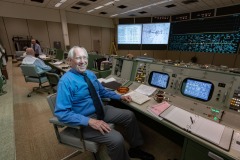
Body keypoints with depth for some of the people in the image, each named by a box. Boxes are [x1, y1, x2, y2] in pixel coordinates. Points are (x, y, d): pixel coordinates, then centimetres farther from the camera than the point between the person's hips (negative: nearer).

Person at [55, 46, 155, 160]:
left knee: (129, 115, 4)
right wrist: (90, 121, -31)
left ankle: (135, 148, 24)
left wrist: (120, 97, 9)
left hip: (102, 110, 8)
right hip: (85, 119, -7)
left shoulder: (90, 74, 4)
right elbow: (62, 113, -23)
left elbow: (102, 91, 16)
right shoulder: (66, 81, -19)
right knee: (117, 139, -26)